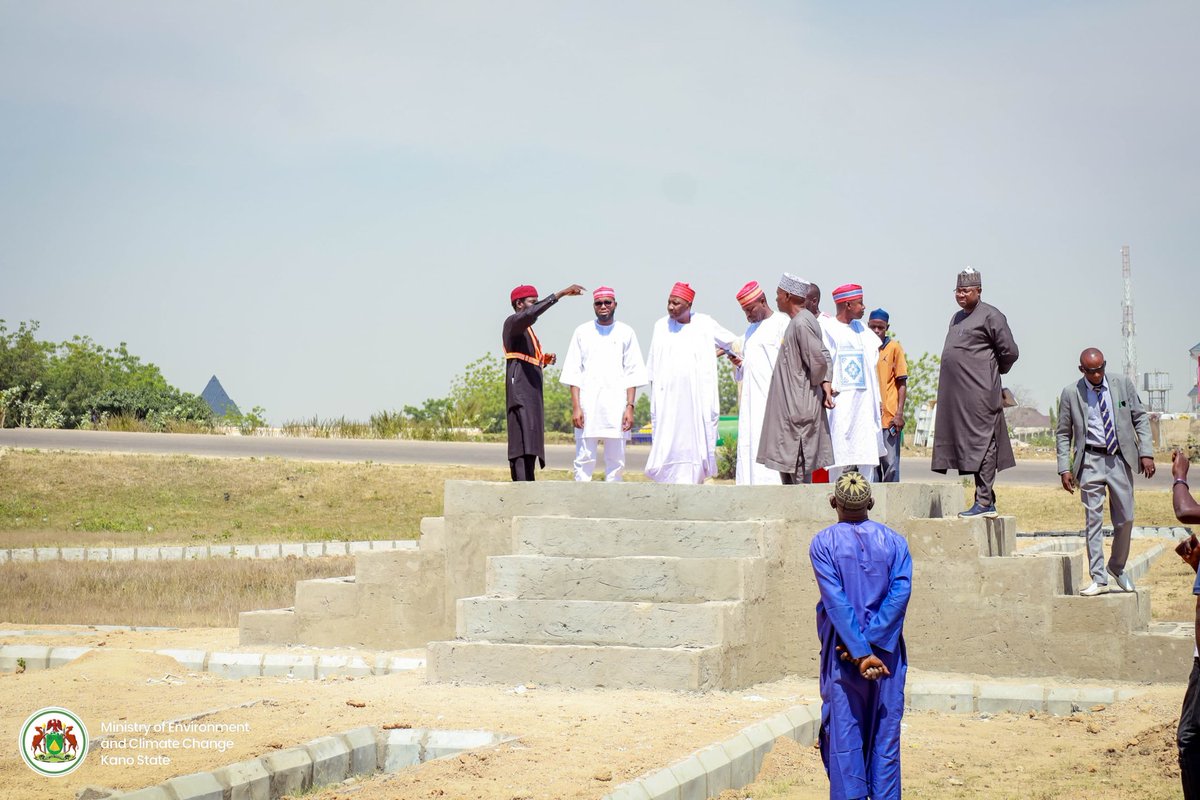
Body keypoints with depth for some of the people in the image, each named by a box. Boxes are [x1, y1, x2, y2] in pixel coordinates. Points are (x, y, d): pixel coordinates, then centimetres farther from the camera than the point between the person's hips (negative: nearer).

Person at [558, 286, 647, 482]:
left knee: (616, 460, 0)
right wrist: (575, 407, -5)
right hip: (587, 404, -1)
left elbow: (632, 374, 7)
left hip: (616, 405, 1)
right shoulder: (582, 332, 8)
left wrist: (630, 406, -4)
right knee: (584, 459, -5)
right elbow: (573, 373, 5)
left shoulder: (626, 333, 9)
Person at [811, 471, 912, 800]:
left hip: (842, 652, -2)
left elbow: (836, 601, -13)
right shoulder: (894, 541, 2)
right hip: (887, 651, 2)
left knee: (844, 734, 2)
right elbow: (900, 593, -10)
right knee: (885, 733, 7)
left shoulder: (823, 543, -4)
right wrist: (871, 642, -14)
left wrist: (859, 652, -16)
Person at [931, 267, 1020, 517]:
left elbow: (1010, 352, -6)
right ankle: (987, 501, 11)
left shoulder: (990, 316, -6)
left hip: (980, 392, -9)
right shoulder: (957, 318, 20)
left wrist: (992, 372, 8)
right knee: (967, 444, 7)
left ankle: (984, 502, -10)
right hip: (957, 393, 9)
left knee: (981, 444, -9)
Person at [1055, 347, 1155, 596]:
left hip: (1120, 459, 2)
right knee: (1093, 521, -2)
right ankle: (1098, 579, 1)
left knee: (1125, 519, 6)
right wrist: (1064, 468, -3)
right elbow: (1063, 434, 5)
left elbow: (1141, 418, 7)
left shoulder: (1123, 385, 2)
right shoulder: (1070, 394, -1)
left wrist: (1146, 452, -3)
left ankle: (1117, 567, 28)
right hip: (1090, 462, -2)